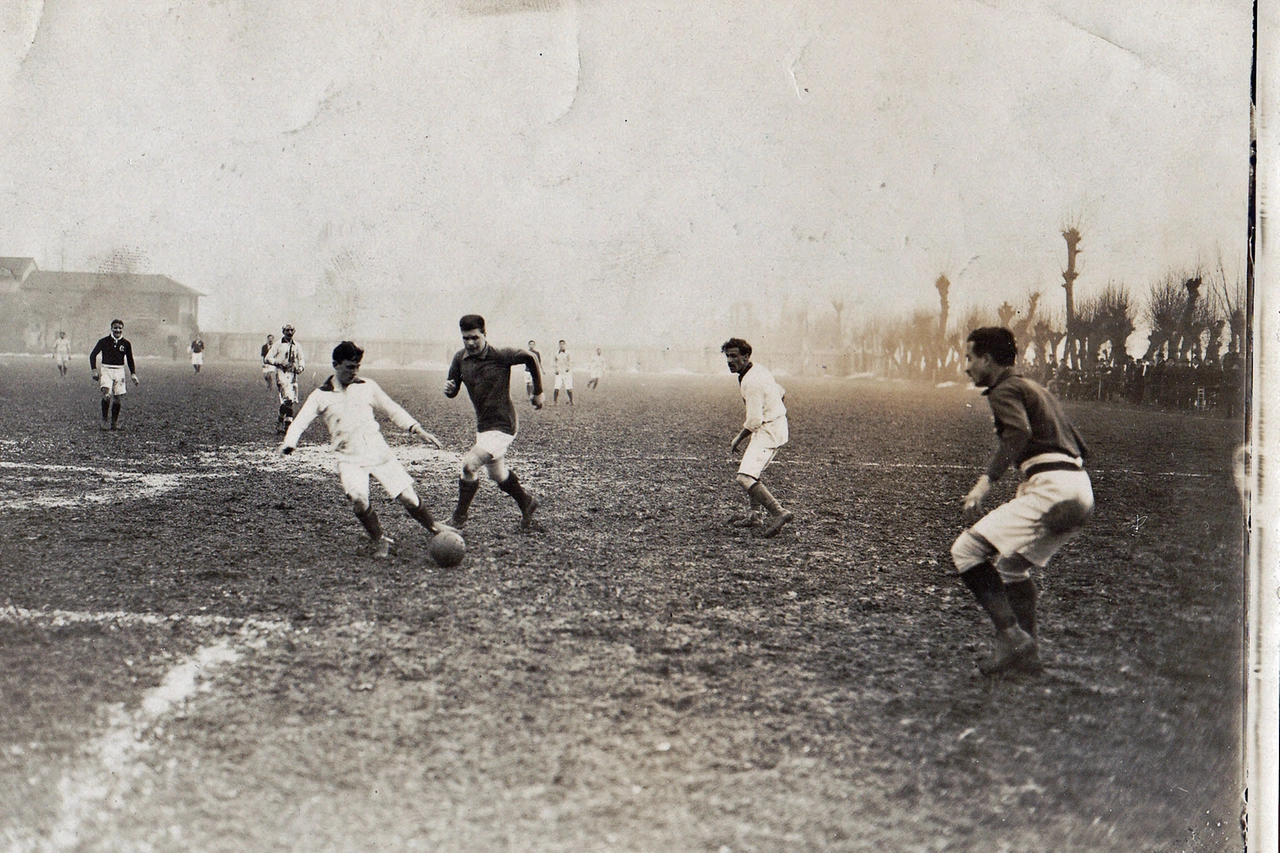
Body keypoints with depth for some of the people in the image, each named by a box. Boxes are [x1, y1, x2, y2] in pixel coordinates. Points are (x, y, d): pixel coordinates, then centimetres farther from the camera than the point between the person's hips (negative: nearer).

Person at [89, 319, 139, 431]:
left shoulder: (126, 343, 6)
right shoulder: (103, 341, 0)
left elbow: (130, 360, 16)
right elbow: (93, 355, 7)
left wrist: (133, 374, 9)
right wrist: (94, 370, -2)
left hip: (119, 371, 2)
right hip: (106, 370, -2)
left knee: (117, 397, 1)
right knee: (106, 394, -21)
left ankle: (114, 422, 12)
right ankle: (104, 420, -11)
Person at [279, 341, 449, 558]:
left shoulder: (367, 387, 8)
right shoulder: (320, 396, 3)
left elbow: (393, 410, 16)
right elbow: (300, 422, -2)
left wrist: (419, 431, 8)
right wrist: (289, 443, -24)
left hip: (379, 452, 2)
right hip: (349, 459, -1)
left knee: (408, 497, -5)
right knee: (358, 499, -27)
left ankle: (434, 527, 21)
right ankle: (380, 541, -5)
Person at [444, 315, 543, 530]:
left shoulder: (499, 356, -17)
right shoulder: (460, 359, -1)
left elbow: (530, 357, -3)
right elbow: (453, 392, 9)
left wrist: (538, 392, 3)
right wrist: (448, 388, -16)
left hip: (503, 426, -8)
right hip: (482, 426, 8)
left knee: (469, 465, -20)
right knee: (497, 474, 20)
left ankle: (459, 518, -5)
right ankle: (527, 503, 45)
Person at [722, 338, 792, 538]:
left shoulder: (751, 382, -22)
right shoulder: (760, 369, 8)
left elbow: (754, 421, -23)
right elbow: (780, 392, 22)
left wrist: (737, 439, -10)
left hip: (768, 431, -11)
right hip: (777, 424, 11)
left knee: (744, 478, -21)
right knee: (752, 472, 27)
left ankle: (779, 513, -30)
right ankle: (754, 514, 35)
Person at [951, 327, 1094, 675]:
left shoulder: (1005, 390, -1)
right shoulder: (1036, 389, 27)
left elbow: (1019, 432, -23)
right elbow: (1079, 447, 31)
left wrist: (985, 480, -32)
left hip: (1051, 487, -10)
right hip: (1082, 490, 10)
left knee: (966, 551, -13)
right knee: (1011, 564, 26)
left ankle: (1011, 635, -20)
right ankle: (1027, 654, 24)